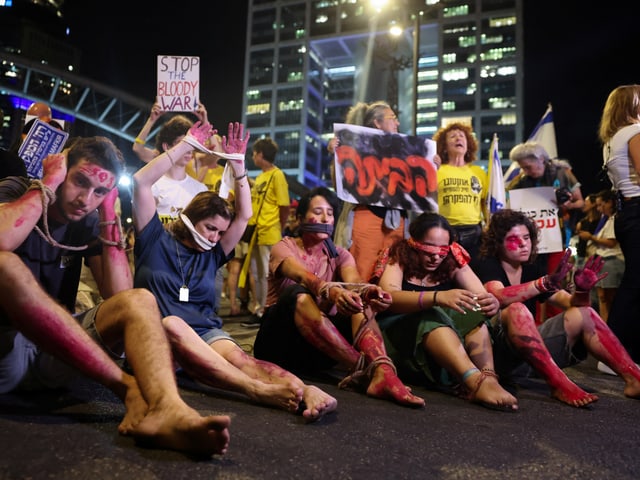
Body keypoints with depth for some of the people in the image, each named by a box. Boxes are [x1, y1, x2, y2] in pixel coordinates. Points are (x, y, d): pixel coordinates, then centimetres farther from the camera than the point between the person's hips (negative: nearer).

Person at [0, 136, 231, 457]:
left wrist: (108, 215, -8)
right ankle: (128, 389, -33)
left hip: (54, 351, 4)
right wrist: (49, 184, -19)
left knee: (139, 300, -17)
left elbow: (120, 296, -7)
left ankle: (166, 410, -49)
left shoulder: (88, 222, 5)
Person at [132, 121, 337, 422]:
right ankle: (258, 391, -59)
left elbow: (244, 215, 16)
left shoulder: (212, 254, 21)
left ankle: (303, 391, -59)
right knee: (172, 324, -40)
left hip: (205, 333, 3)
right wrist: (186, 146, 4)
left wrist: (237, 165, 10)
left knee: (238, 358, -31)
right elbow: (140, 182, 4)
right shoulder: (156, 241, 12)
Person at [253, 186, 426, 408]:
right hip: (280, 338, -3)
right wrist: (331, 291, -50)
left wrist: (368, 291, -41)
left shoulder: (339, 254, 8)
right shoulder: (284, 247, -4)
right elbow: (304, 277, -28)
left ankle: (383, 373, -44)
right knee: (298, 296, -33)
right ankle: (364, 369, -38)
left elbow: (354, 281, -16)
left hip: (320, 349, 4)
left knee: (362, 303, -21)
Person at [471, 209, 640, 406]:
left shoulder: (532, 270, 11)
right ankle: (559, 384, -38)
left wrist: (582, 289, -16)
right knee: (516, 310, -33)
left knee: (584, 314, -2)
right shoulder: (485, 266, -7)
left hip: (530, 354, 7)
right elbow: (499, 297, -29)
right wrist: (546, 283, -39)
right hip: (495, 352, -7)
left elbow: (571, 303, 7)